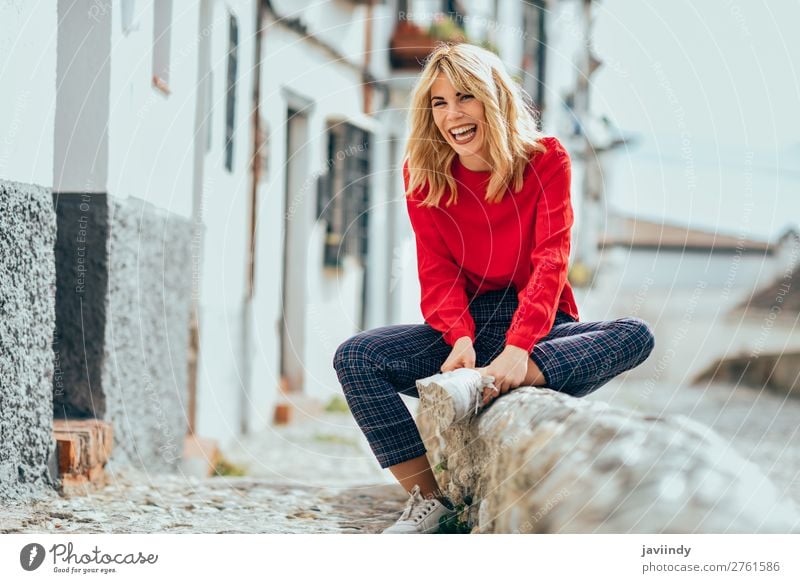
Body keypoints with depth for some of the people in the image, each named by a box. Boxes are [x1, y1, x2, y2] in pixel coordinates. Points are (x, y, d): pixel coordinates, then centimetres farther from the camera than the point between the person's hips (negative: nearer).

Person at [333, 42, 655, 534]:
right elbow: (438, 273, -5)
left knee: (636, 335, -29)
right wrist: (461, 339, -28)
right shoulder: (423, 172, 1)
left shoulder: (546, 159, -6)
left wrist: (517, 351, -33)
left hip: (540, 328, -1)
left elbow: (550, 261, -16)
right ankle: (429, 498, -21)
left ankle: (509, 382, -45)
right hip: (466, 328, 2)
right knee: (355, 357, -22)